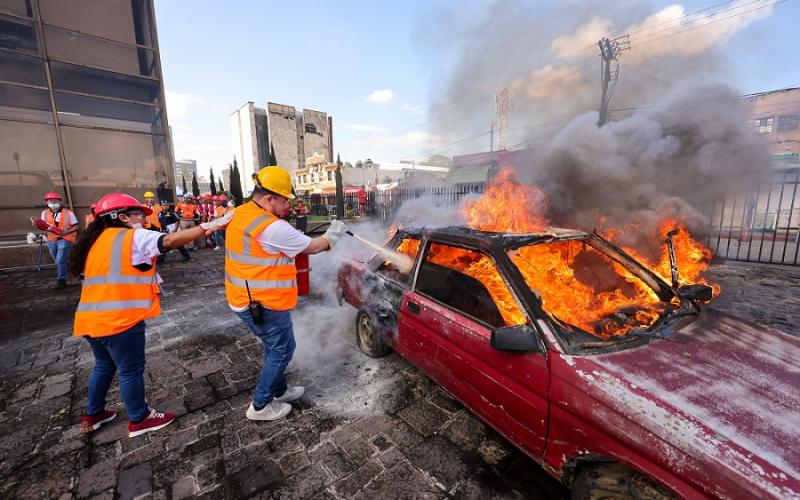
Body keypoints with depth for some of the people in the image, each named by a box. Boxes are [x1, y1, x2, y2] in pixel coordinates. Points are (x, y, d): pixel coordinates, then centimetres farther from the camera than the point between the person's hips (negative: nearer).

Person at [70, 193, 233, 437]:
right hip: (119, 319, -9)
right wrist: (208, 226, -25)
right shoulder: (134, 237, -10)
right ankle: (139, 419, 23)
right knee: (131, 371, 7)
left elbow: (98, 274, 21)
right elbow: (171, 240, -25)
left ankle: (93, 414, 43)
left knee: (104, 364, 28)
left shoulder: (96, 240, 16)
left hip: (92, 317, 9)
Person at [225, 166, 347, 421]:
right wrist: (334, 233, 3)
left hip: (243, 299, 10)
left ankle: (279, 390, 41)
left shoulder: (239, 214, 5)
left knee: (273, 347, 24)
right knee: (282, 350, 9)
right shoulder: (273, 227, -24)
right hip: (265, 303, -10)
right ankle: (260, 406, 22)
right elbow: (312, 247, -13)